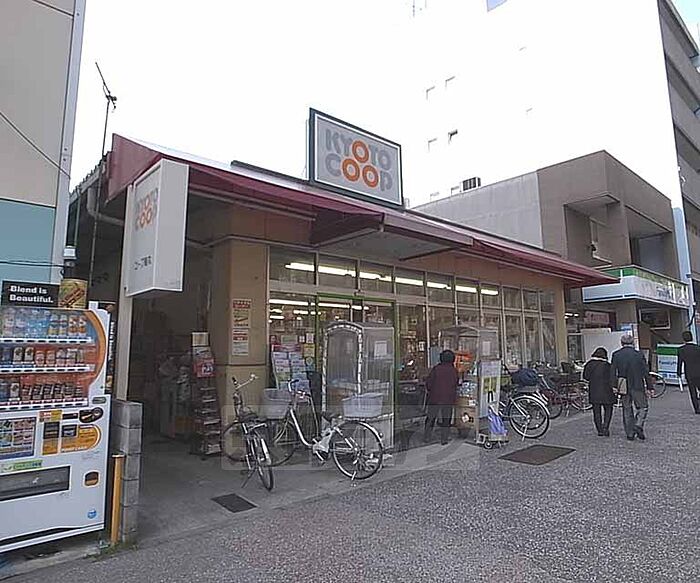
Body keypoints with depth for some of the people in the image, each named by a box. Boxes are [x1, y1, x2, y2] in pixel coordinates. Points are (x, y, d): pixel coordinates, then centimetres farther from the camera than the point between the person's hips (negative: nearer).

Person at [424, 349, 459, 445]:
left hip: (435, 398, -1)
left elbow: (428, 382, -8)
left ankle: (426, 437, 12)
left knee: (431, 418, 9)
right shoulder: (454, 371, -1)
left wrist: (430, 390, 10)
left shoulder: (436, 369, -9)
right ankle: (444, 439, 11)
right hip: (448, 399, 1)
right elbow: (456, 384, 9)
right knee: (446, 419, 11)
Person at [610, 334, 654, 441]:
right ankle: (638, 426, -5)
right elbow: (646, 373, -4)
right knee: (643, 407, 14)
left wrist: (614, 386, -2)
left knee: (627, 409, 11)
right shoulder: (639, 355, -5)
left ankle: (630, 433, 16)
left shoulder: (616, 355, -1)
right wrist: (649, 387, 1)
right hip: (637, 386, -2)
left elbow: (613, 372, -4)